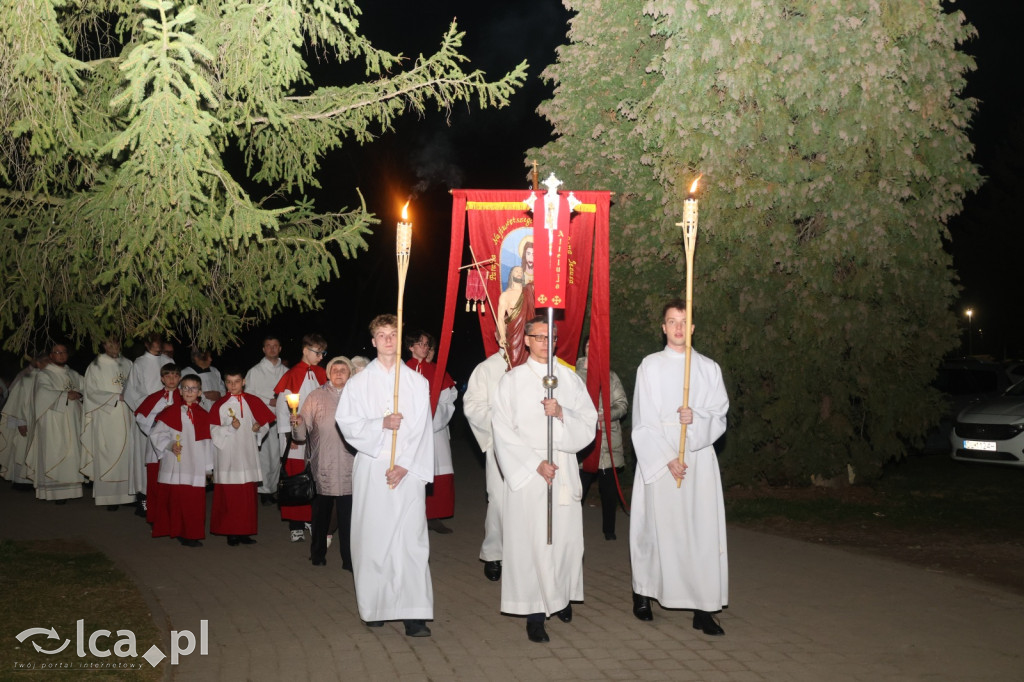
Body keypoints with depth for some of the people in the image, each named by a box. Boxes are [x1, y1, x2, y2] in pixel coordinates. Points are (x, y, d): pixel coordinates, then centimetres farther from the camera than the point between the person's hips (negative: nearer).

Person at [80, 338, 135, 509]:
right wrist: (117, 397, -11)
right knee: (109, 455, -5)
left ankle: (127, 493, 3)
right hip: (106, 418, -4)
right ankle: (109, 496, -2)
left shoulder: (127, 364, 12)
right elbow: (92, 392, -4)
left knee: (127, 453, 0)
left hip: (126, 417, 4)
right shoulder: (95, 367, 1)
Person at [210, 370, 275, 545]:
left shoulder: (253, 402, 8)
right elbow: (214, 431, -4)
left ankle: (245, 532, 14)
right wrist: (230, 427, -18)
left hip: (248, 454, 3)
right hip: (228, 457, -3)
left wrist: (259, 428, -8)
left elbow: (266, 423, 12)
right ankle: (231, 533, 7)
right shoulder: (220, 405, 0)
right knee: (228, 496, -1)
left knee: (249, 496, 5)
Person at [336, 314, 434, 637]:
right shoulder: (358, 383, 9)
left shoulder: (417, 382, 9)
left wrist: (405, 465, -9)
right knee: (372, 538, 1)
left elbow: (421, 429, 2)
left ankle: (413, 614, -9)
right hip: (371, 469, 0)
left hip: (408, 471, 0)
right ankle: (374, 608, 12)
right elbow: (347, 425, 0)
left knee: (411, 539, -7)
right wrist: (382, 424, -14)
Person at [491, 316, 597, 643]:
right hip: (527, 470, -3)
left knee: (567, 535, 2)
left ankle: (562, 596, 21)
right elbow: (503, 432, -3)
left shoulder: (570, 379, 11)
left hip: (565, 470, 3)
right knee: (532, 539, -6)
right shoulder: (512, 381, 3)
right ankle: (535, 612, -1)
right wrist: (534, 463, -11)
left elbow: (589, 423, 5)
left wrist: (562, 414, -14)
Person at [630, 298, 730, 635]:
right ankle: (642, 592, 18)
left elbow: (720, 417, 6)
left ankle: (703, 610, -1)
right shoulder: (650, 366, 4)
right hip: (658, 460, -2)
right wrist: (667, 459, -9)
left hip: (700, 457, 2)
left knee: (703, 530, -4)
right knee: (657, 528, -1)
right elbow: (644, 422, -1)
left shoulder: (709, 368, 10)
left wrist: (696, 419, -15)